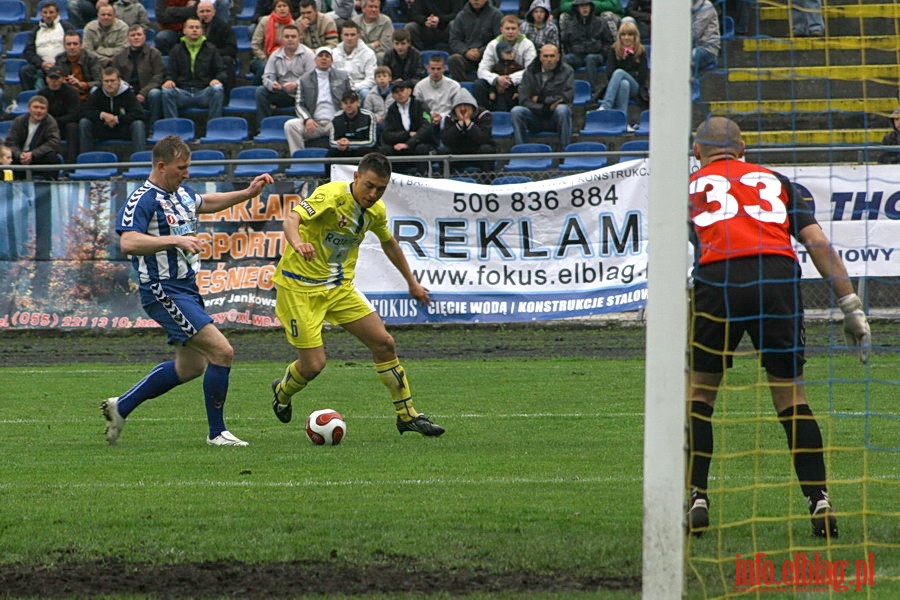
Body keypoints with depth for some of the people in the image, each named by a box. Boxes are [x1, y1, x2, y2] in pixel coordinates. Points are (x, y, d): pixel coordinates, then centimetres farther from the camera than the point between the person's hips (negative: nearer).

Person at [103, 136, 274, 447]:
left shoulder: (181, 192, 11)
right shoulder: (143, 200, -17)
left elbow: (205, 202, 34)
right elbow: (128, 242, -32)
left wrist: (247, 193, 25)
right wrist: (175, 240, -40)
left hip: (187, 289, 10)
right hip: (164, 291, -10)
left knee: (190, 366, 18)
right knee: (222, 352, -15)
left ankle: (121, 407, 28)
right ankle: (217, 432, -3)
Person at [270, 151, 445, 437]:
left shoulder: (377, 210, 1)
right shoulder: (332, 195, -22)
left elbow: (389, 243, 22)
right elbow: (292, 218, -36)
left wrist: (412, 282, 29)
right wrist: (298, 243, -59)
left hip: (340, 286, 6)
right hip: (301, 287, -6)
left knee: (384, 343, -2)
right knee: (313, 364, -9)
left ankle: (407, 416, 12)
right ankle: (282, 392, 27)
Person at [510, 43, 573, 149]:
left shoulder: (567, 71, 0)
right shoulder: (530, 72, 3)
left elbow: (567, 97, -10)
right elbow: (523, 100, -6)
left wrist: (541, 99, -8)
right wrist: (545, 108, -17)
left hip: (556, 118, -2)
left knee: (562, 109, -36)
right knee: (516, 111, -25)